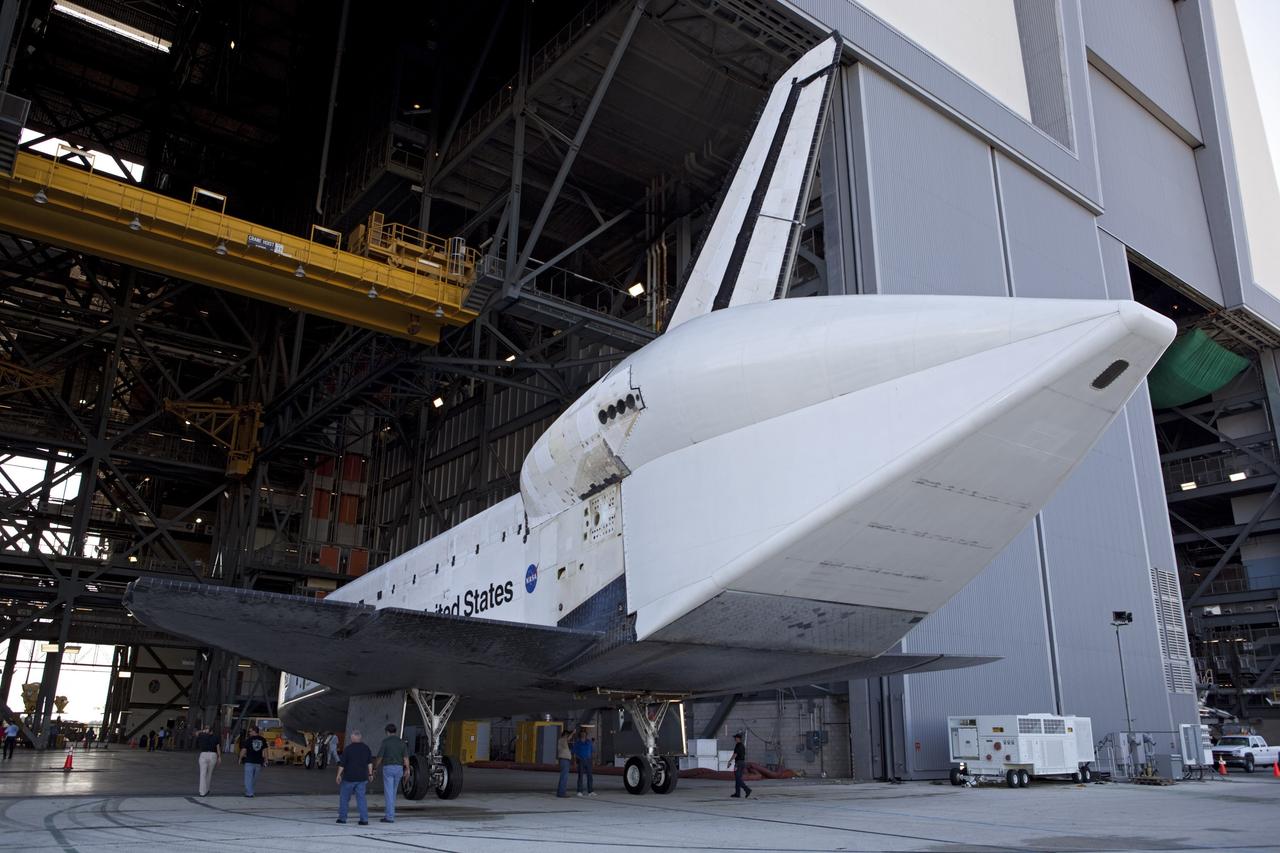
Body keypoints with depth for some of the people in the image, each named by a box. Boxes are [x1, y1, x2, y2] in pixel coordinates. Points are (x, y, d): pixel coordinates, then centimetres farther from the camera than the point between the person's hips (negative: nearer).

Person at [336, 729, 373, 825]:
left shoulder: (348, 748, -11)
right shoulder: (366, 748, 3)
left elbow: (342, 764, -9)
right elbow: (370, 763, 7)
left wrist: (339, 775, 1)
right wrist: (370, 773, 15)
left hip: (349, 778, -4)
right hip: (362, 778, 4)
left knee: (344, 797, 13)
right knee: (361, 798, 5)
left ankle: (342, 818, 18)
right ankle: (364, 819, -3)